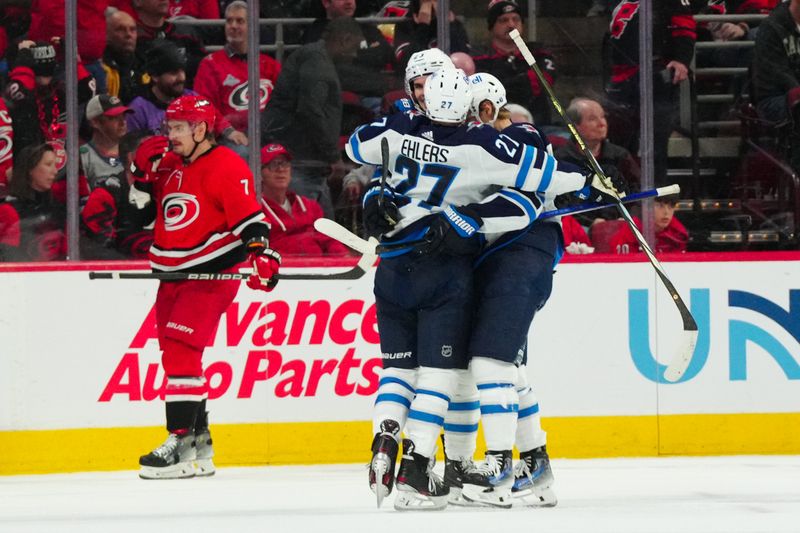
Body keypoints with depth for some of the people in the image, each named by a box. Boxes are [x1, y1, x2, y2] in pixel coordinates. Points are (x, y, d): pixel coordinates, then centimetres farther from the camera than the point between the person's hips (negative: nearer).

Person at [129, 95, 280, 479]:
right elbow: (144, 212, 19)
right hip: (173, 275, 9)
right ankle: (200, 446, 20)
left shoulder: (226, 167, -12)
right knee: (176, 356, 11)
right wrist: (144, 173, 5)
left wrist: (261, 256, -31)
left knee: (181, 353, -19)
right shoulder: (169, 165, 13)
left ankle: (181, 445, -20)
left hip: (211, 276, -9)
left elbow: (249, 217, -18)